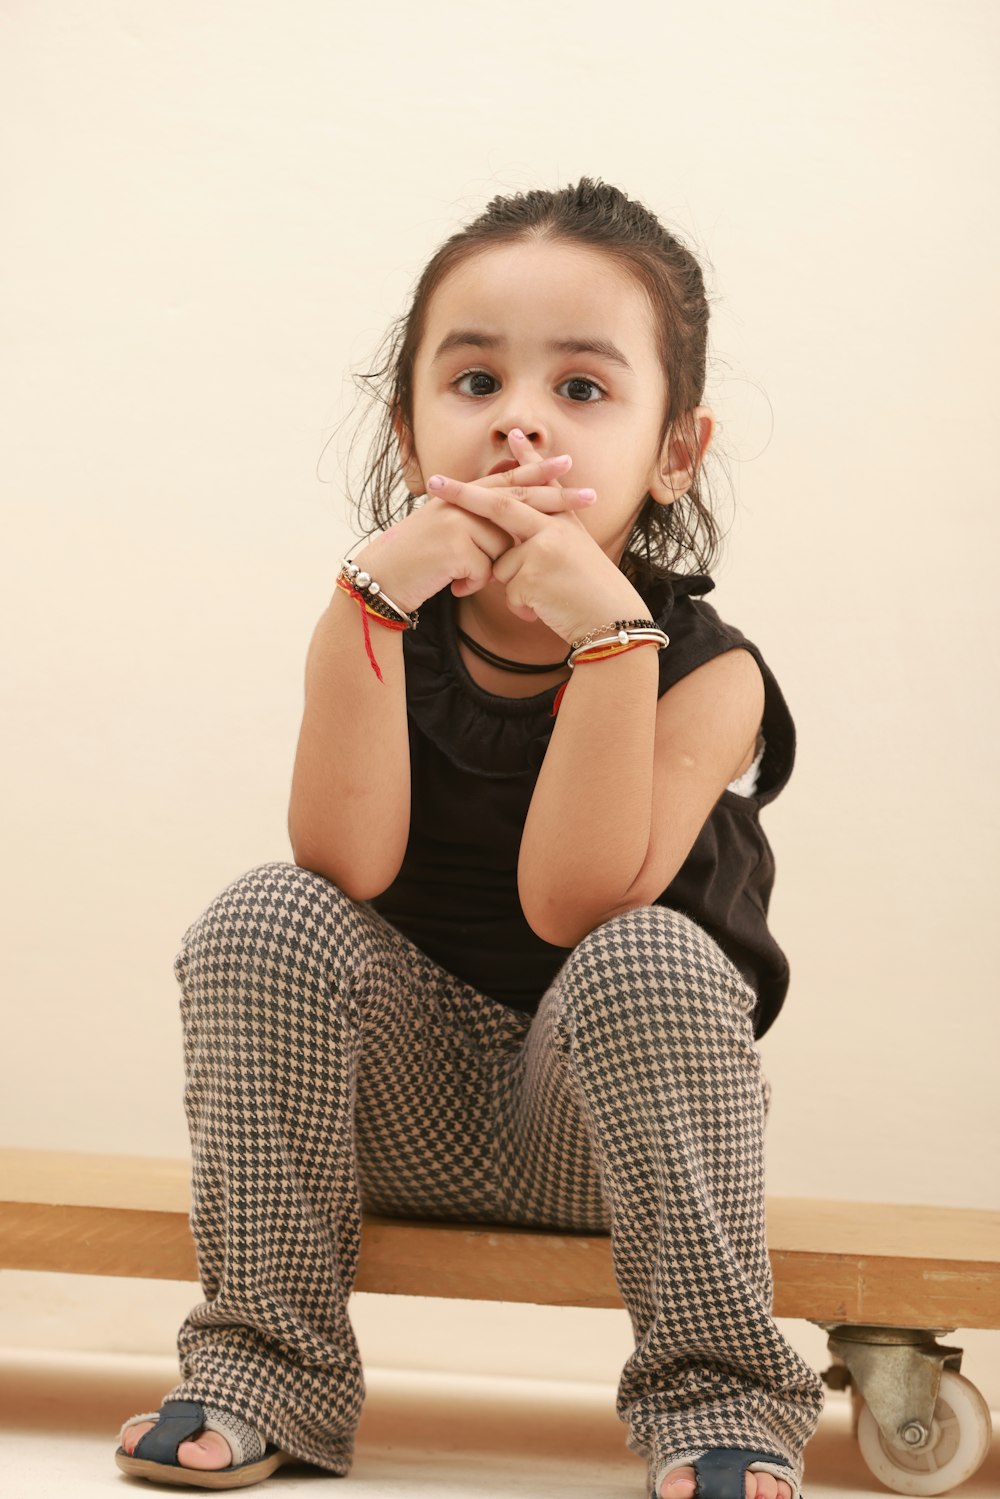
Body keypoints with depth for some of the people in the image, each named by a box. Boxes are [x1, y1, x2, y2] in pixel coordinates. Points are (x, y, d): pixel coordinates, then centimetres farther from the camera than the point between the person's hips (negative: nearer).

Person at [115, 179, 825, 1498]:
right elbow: (349, 867, -24)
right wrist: (373, 596, -30)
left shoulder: (702, 668, -15)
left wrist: (604, 628, -35)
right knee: (266, 919, -22)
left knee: (652, 957, -32)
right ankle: (267, 1368, -11)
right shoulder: (386, 631, -7)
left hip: (604, 1129, -2)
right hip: (408, 1108, 3)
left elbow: (573, 904, -29)